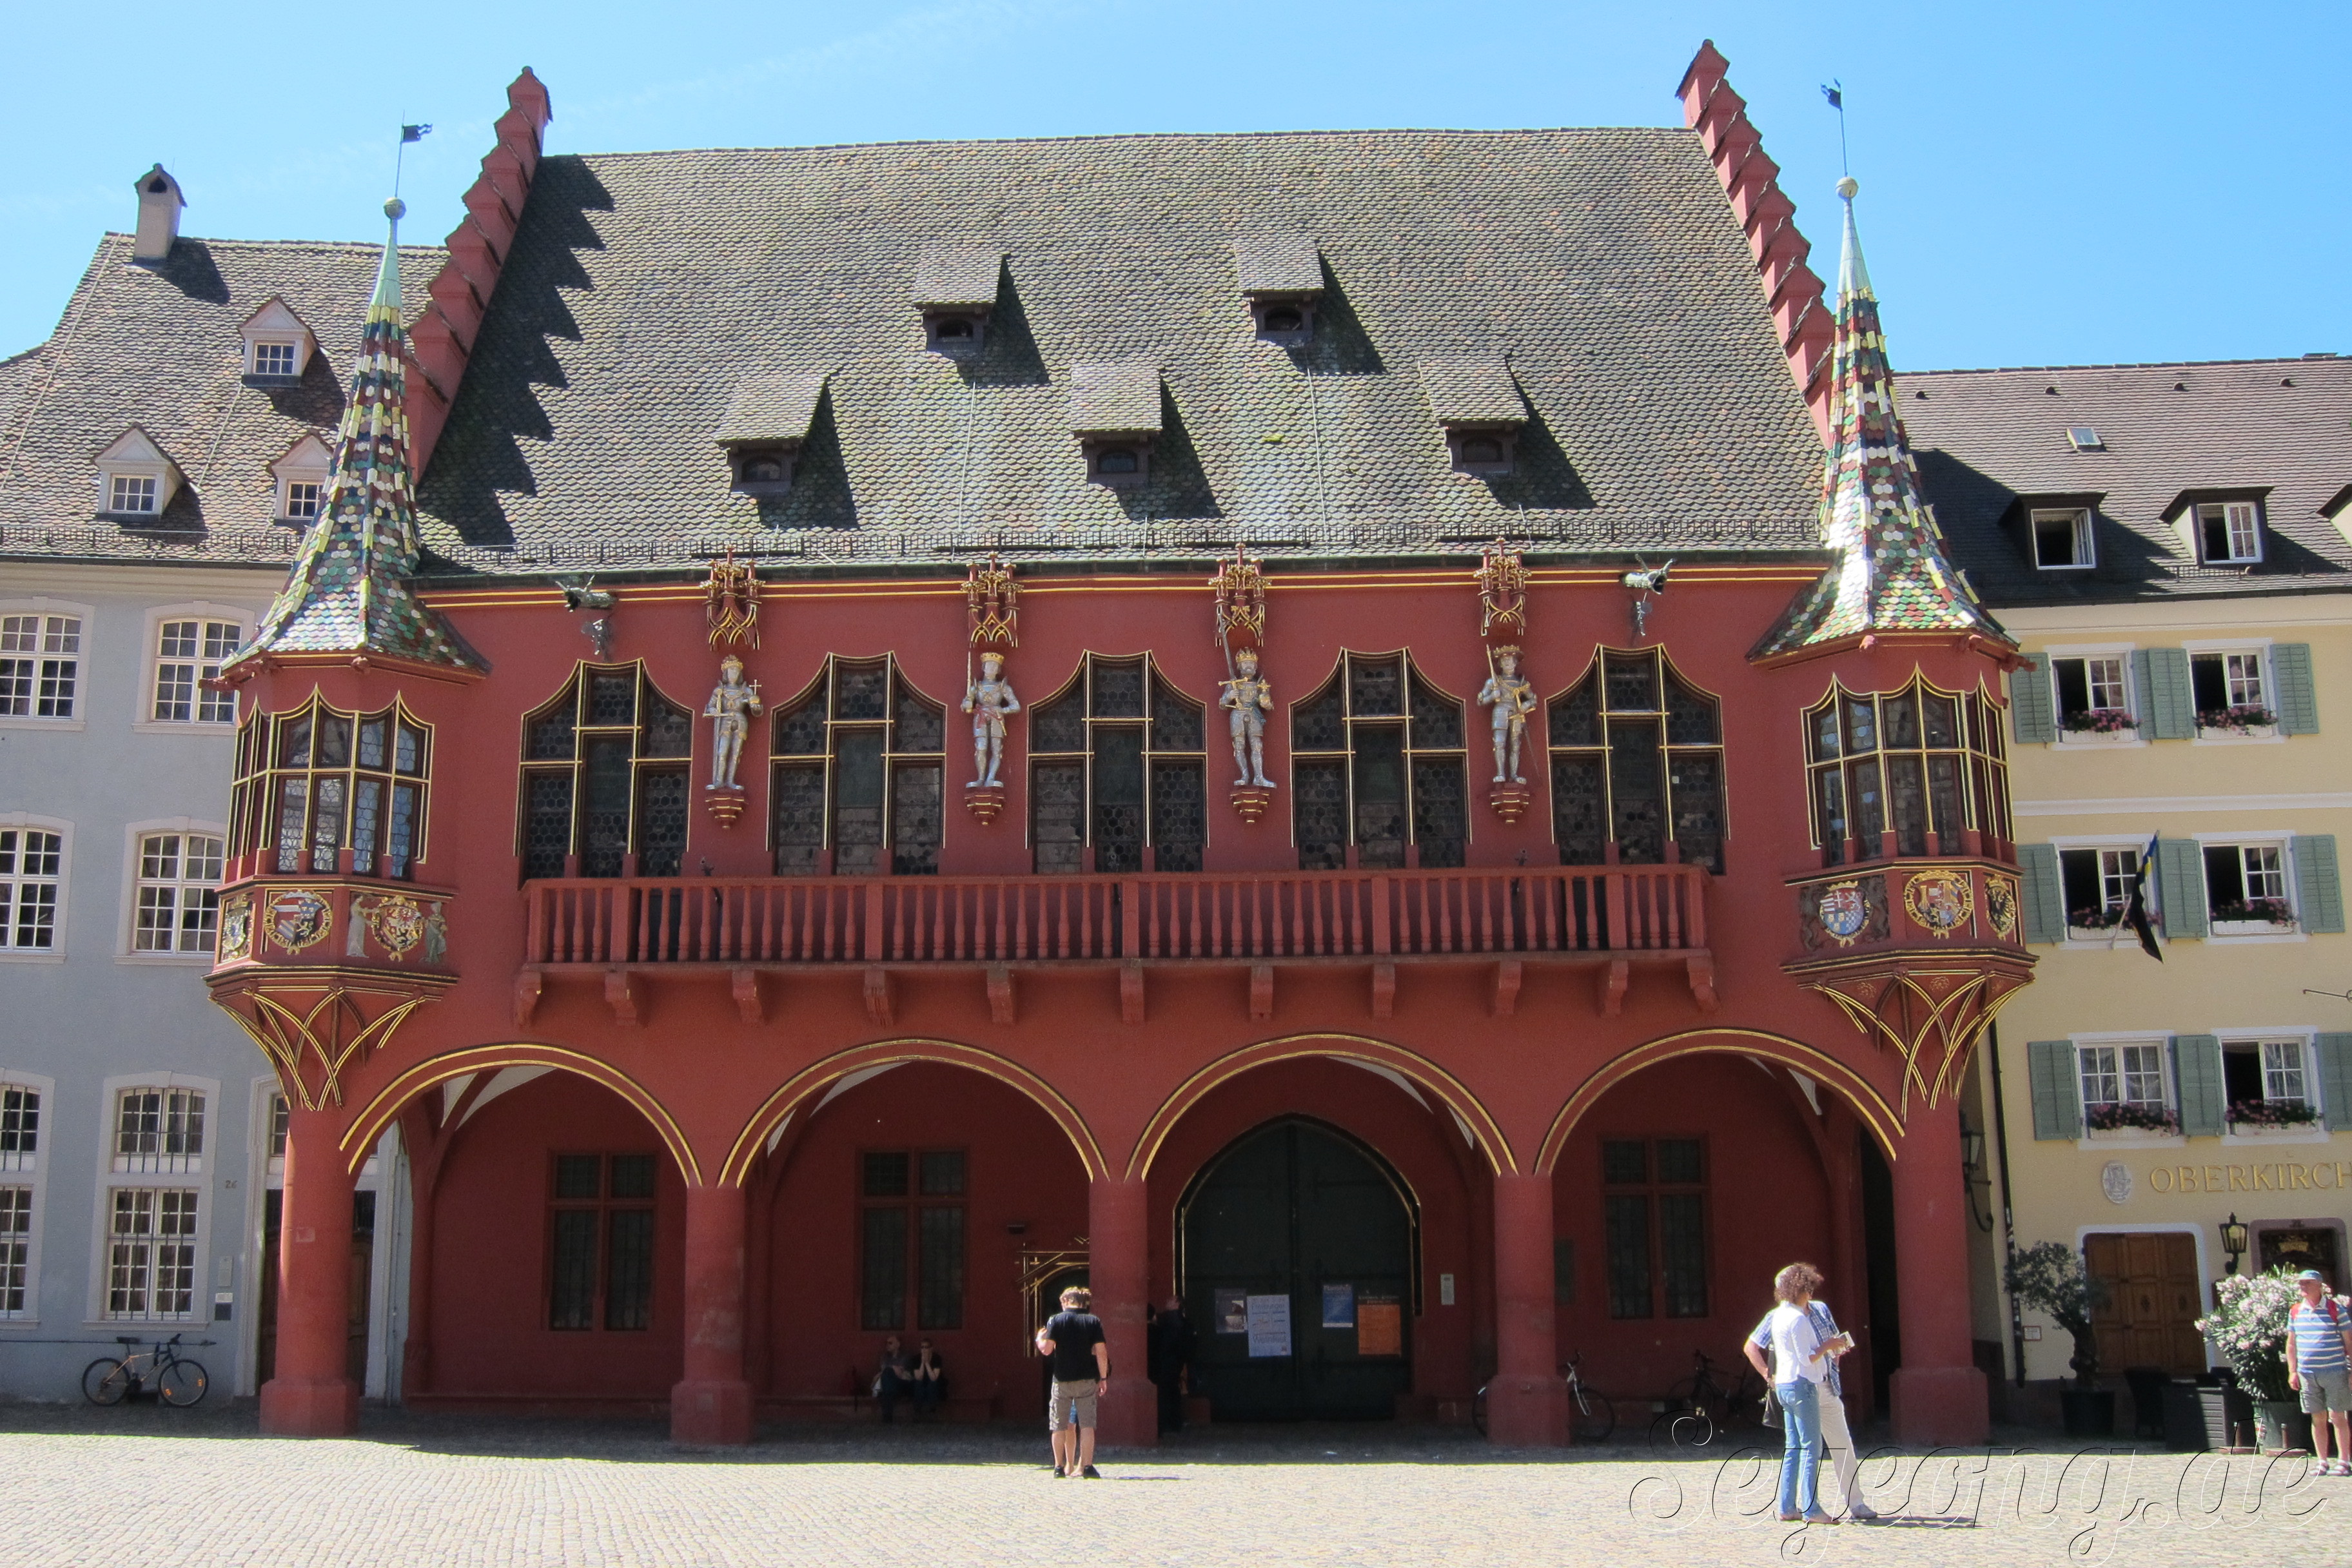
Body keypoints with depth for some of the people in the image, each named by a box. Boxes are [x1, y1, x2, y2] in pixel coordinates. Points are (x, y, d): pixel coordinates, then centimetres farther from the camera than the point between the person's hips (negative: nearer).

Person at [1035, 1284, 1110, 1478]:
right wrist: (1103, 1378, 1)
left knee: (1059, 1426, 9)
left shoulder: (1056, 1320, -3)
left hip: (1062, 1380, 0)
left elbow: (1047, 1350, -8)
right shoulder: (1094, 1322, 0)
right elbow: (1101, 1353, -4)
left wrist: (1040, 1338, 13)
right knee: (1087, 1424, 2)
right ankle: (1087, 1466, -4)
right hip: (1087, 1380, 1)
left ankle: (1059, 1467, 10)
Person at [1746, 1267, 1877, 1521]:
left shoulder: (1821, 1310, 10)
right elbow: (1751, 1347, -5)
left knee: (1843, 1445, 5)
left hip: (1827, 1388, 5)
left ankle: (1856, 1504, 11)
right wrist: (1769, 1376, -12)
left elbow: (1836, 1342, 26)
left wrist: (1839, 1347, 6)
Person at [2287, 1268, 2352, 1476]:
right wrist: (2292, 1371, 8)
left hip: (2335, 1372, -4)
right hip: (2307, 1374, 4)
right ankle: (2322, 1462, 14)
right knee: (2318, 1418, 8)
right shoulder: (2295, 1311, 8)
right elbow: (2291, 1342, 13)